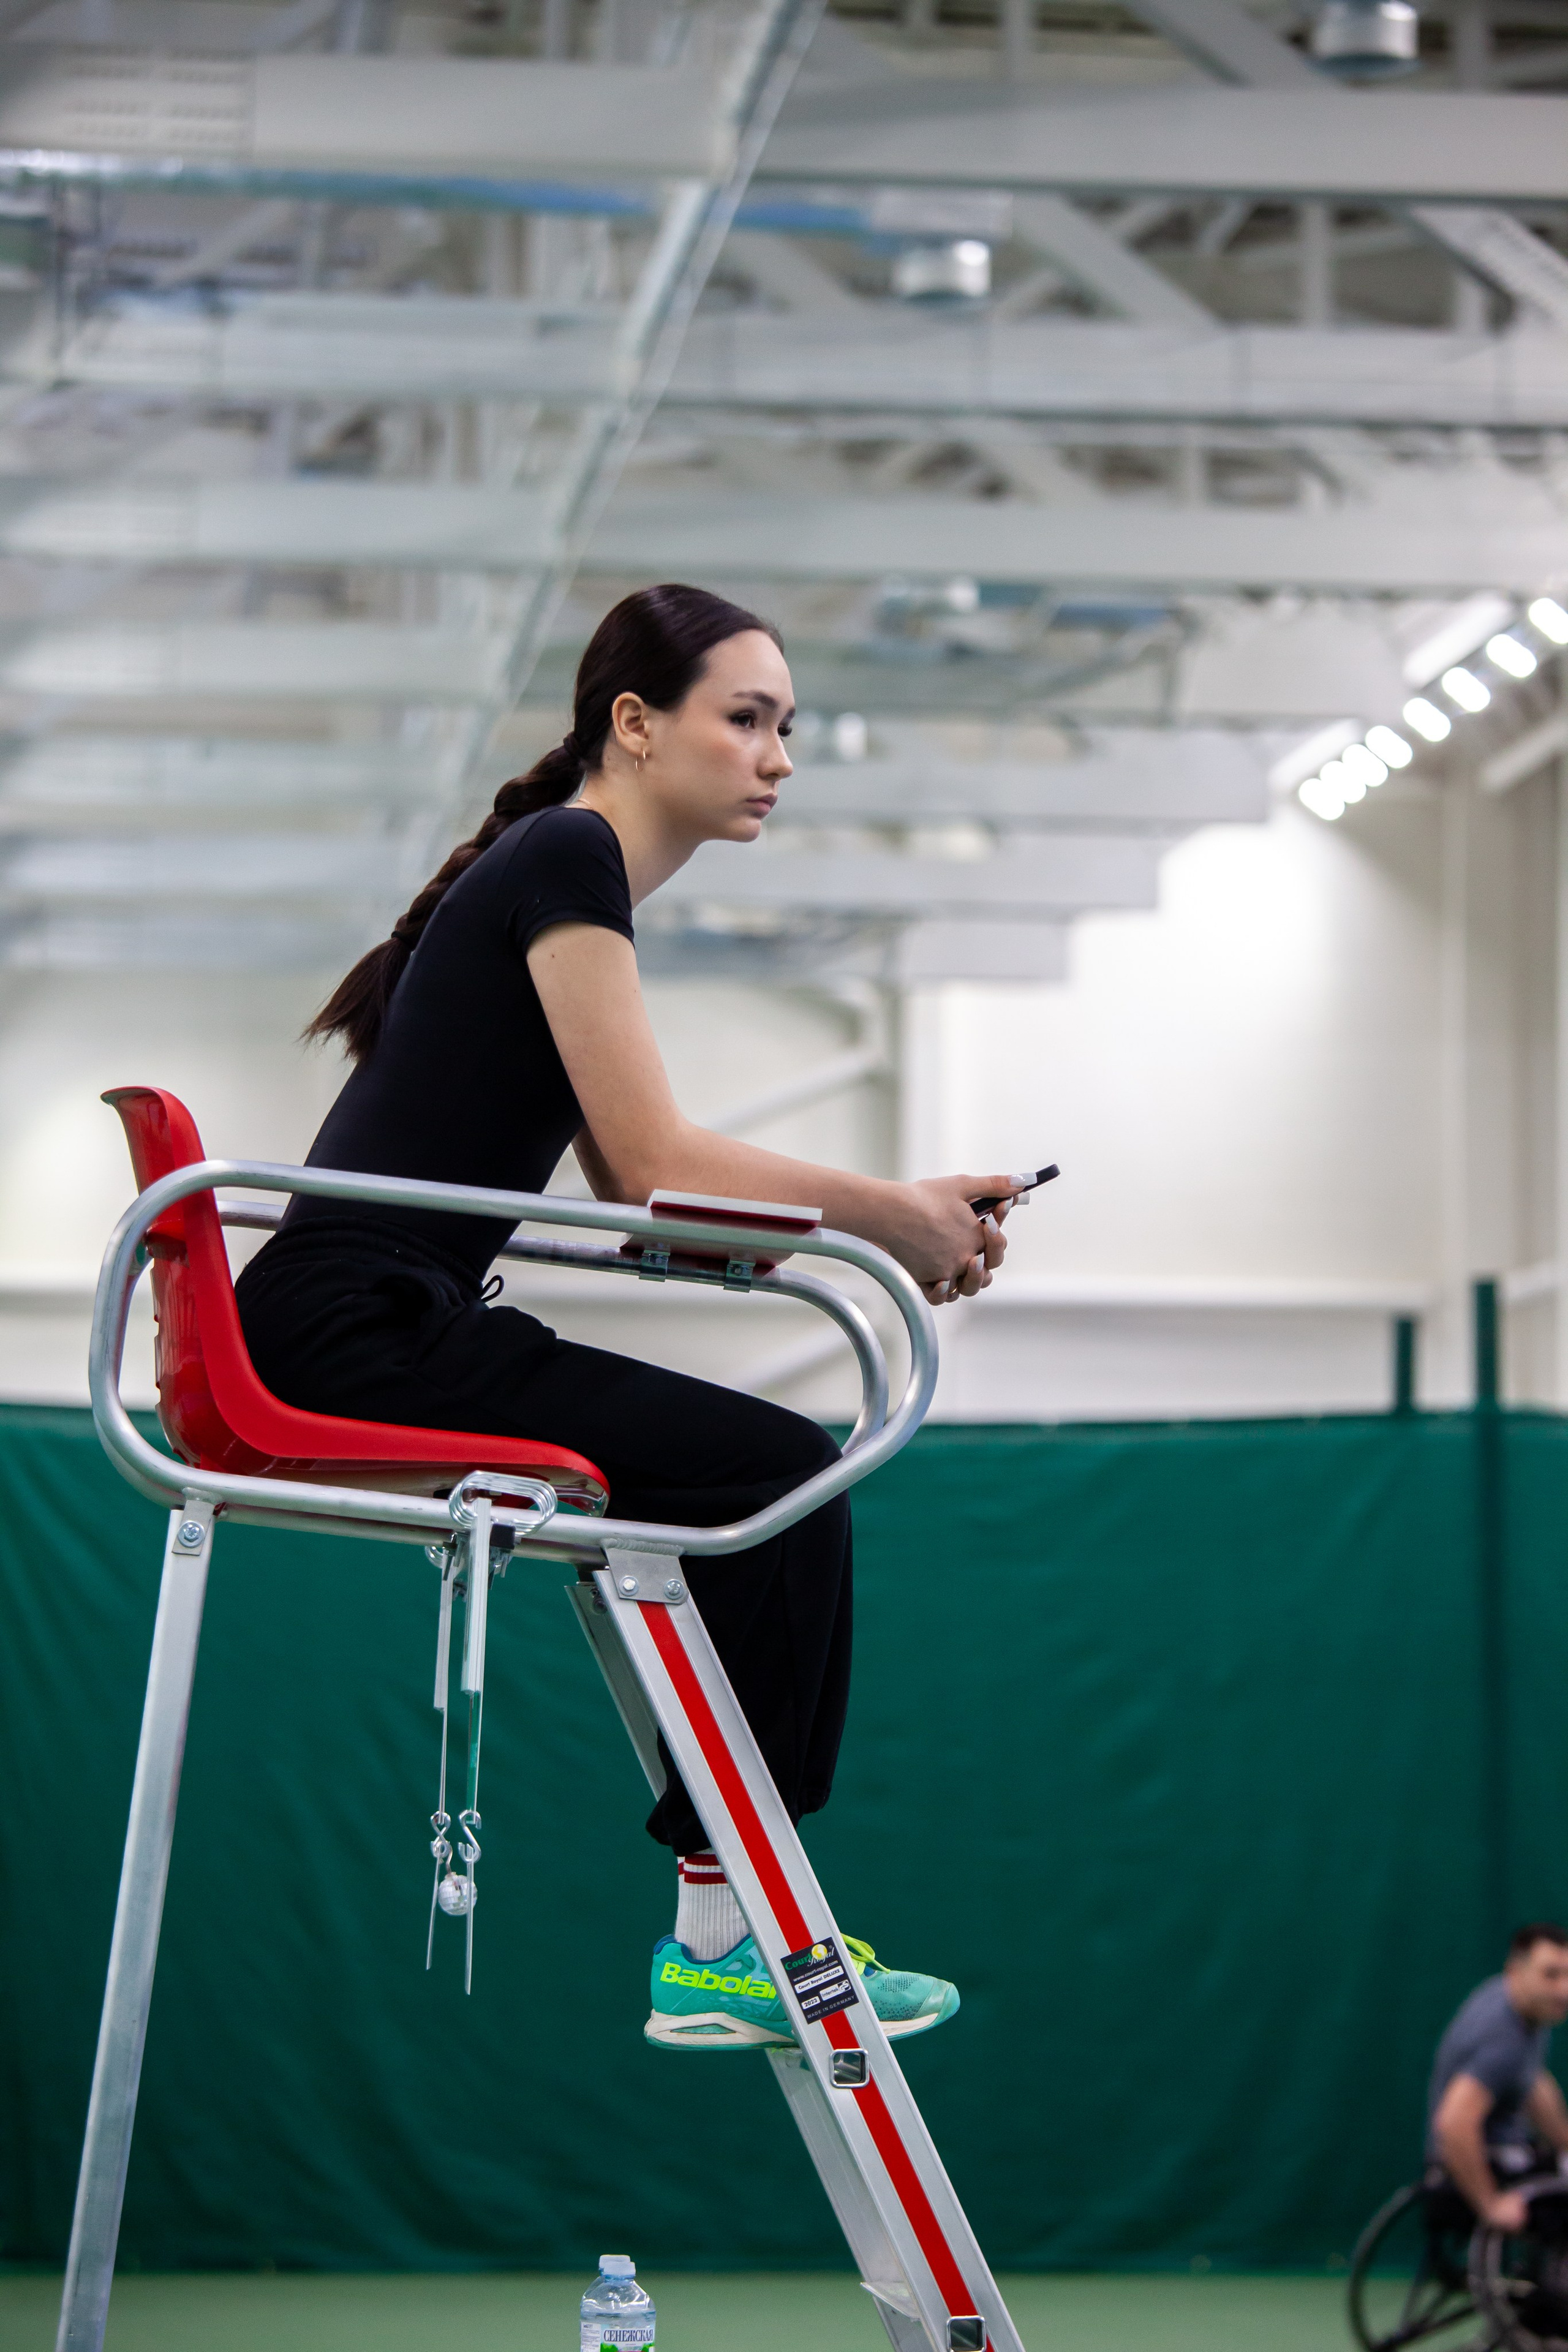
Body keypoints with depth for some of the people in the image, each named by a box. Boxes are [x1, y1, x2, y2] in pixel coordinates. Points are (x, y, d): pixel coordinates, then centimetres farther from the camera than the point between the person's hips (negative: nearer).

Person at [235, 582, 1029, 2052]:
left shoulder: (566, 871, 21)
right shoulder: (567, 858, -9)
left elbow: (645, 1205, 20)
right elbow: (656, 1166, -15)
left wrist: (887, 1225, 10)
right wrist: (886, 1213, -4)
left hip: (389, 1328, 10)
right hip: (357, 1333, -10)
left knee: (774, 1480, 9)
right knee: (774, 1473, -13)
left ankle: (733, 1923, 10)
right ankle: (722, 1944, -8)